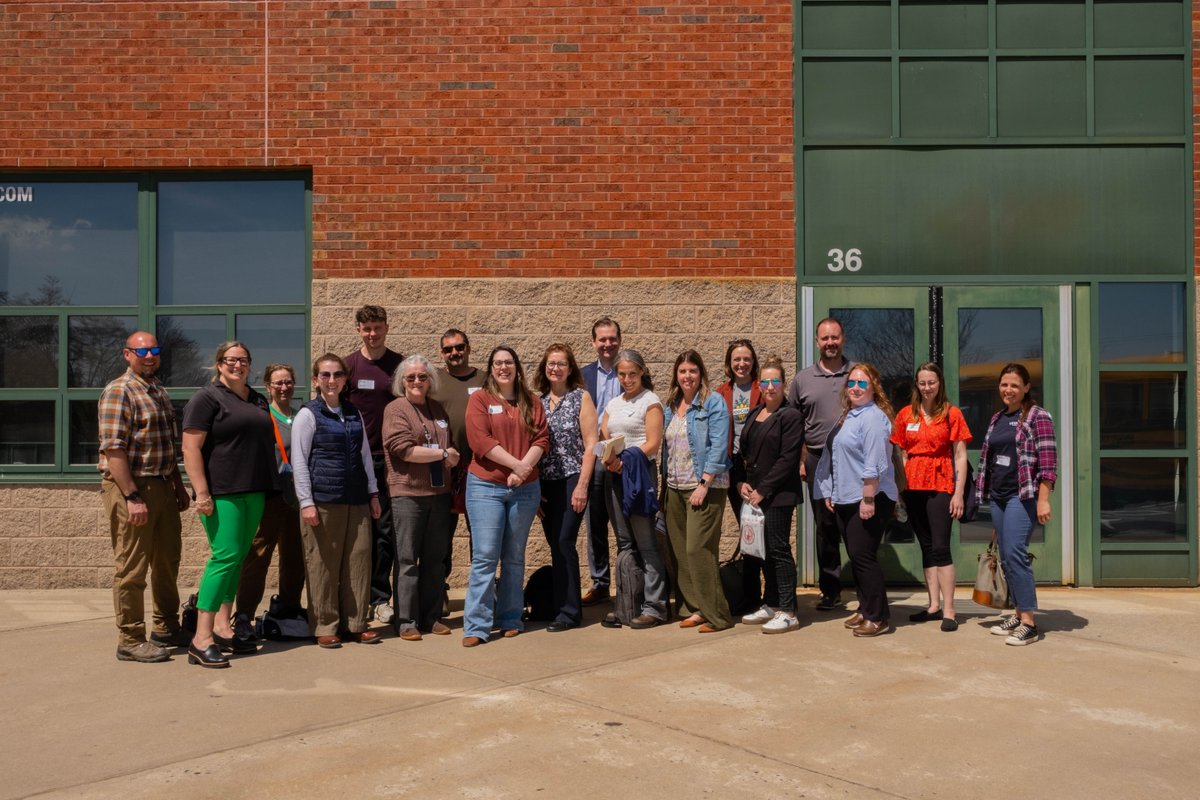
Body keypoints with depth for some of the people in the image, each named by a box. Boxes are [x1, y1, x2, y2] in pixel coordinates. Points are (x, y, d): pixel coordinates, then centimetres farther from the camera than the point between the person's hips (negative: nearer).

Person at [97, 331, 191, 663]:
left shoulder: (159, 390, 14)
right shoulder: (118, 391, -12)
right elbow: (113, 449, -19)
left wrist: (178, 485, 19)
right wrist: (132, 496, -23)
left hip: (162, 485, 9)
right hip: (131, 487, -9)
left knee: (168, 561, 16)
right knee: (132, 567, -1)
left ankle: (166, 628, 29)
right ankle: (130, 641, 9)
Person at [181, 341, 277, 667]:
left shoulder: (258, 400, 17)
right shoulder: (207, 398, -5)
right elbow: (191, 447, -12)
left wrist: (268, 486, 18)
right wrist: (202, 492, -19)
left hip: (254, 493, 7)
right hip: (221, 493, -7)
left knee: (238, 558, 10)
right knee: (226, 557, -13)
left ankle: (222, 628, 18)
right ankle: (201, 640, -8)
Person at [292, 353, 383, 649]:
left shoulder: (354, 413, 15)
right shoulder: (308, 414, -1)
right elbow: (299, 461, -4)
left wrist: (373, 493, 15)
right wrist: (306, 501, -10)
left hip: (356, 499, 5)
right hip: (323, 499, -5)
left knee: (359, 561, 6)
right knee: (323, 565, 0)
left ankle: (355, 624, 17)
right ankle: (325, 627, 12)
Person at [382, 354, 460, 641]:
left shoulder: (438, 409, 15)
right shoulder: (395, 409, -2)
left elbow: (452, 447, 27)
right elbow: (402, 448, -15)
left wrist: (453, 459, 8)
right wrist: (442, 453, -10)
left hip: (439, 492, 6)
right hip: (408, 493, -6)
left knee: (436, 558, 9)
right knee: (407, 558, -1)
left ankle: (431, 617, 19)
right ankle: (406, 621, 6)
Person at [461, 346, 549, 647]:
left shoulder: (531, 402, 11)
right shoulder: (480, 399, 0)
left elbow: (541, 438, 3)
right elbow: (481, 440, -11)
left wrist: (524, 467, -13)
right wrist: (516, 464, -16)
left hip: (525, 488, 3)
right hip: (486, 487, -3)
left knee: (514, 557, 11)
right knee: (484, 557, -6)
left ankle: (511, 619, 21)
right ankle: (477, 626, -2)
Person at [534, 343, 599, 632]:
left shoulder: (581, 397, -2)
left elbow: (591, 443, -7)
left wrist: (582, 485, -13)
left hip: (572, 480, -4)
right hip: (544, 483, 4)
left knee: (563, 543, -9)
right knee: (555, 545, 7)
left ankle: (568, 612, 1)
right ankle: (566, 604, 20)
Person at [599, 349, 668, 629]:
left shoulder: (650, 401, -1)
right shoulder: (613, 404, 18)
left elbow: (653, 443, -10)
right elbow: (602, 440, 12)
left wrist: (626, 460, -19)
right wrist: (607, 459, -8)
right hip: (614, 476, 6)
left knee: (646, 542, -6)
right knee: (624, 543, 9)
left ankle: (654, 607, -1)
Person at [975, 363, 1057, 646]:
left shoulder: (1037, 416, -5)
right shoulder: (997, 419, 15)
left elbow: (1048, 461, -11)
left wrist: (1043, 500, -16)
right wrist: (987, 492, 18)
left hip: (1022, 495, -7)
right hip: (997, 496, 7)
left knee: (1015, 552, -15)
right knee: (1006, 556, 9)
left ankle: (1028, 622, -11)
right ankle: (1019, 612, 19)